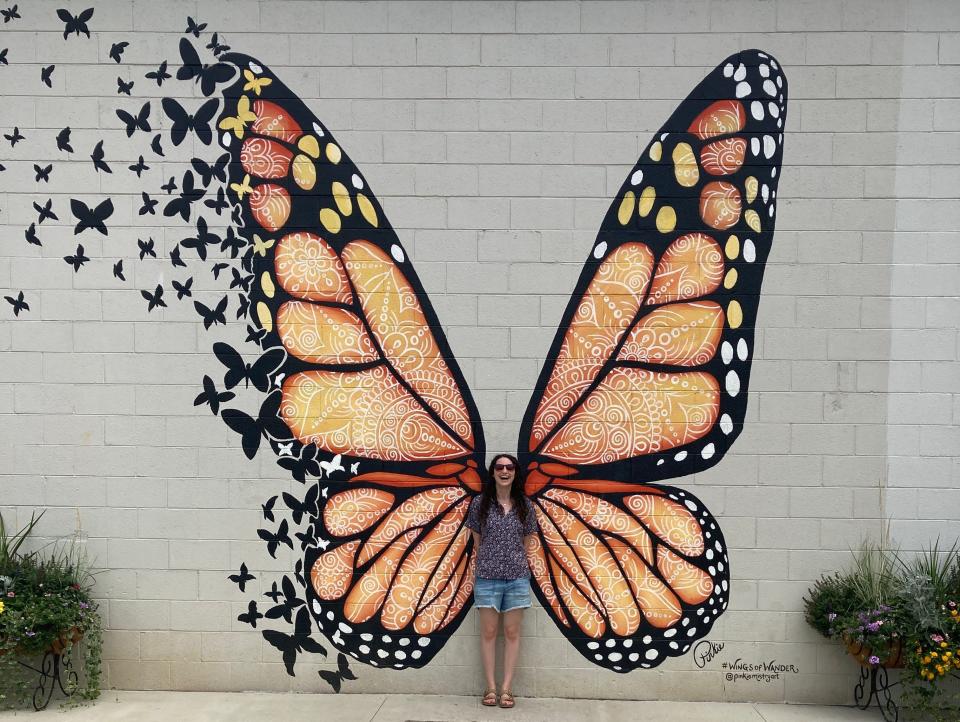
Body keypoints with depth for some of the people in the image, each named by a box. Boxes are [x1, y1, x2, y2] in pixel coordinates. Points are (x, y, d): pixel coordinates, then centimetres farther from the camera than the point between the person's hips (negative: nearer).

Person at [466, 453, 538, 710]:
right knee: (488, 632, 4)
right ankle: (491, 687, 14)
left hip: (517, 577, 1)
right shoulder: (480, 503, -1)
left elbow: (526, 542, 11)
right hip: (487, 577, -1)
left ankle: (507, 688, 13)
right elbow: (477, 541, 5)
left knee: (512, 633, 5)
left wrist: (514, 562, 6)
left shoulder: (524, 505, 4)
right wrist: (489, 562, 4)